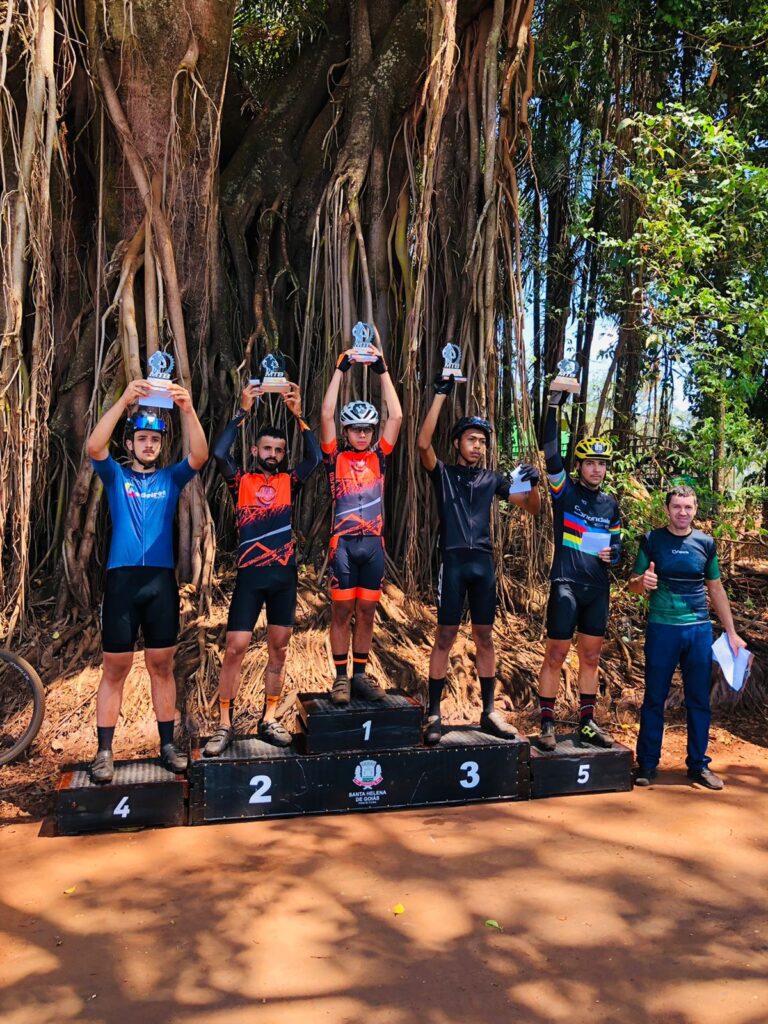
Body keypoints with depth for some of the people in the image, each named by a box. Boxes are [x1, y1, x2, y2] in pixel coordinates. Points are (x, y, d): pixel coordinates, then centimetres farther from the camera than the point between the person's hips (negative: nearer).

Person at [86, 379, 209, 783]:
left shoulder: (171, 479, 10)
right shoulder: (115, 476, 6)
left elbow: (200, 455, -9)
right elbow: (94, 446, -13)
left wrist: (187, 409, -23)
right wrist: (123, 400, -24)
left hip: (162, 580, 2)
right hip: (122, 579, -1)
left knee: (162, 666, 8)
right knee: (115, 669, 2)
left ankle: (167, 744, 17)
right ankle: (104, 752, 10)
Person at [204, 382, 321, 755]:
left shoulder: (288, 482, 8)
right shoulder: (240, 482, 3)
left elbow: (314, 457, -7)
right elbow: (219, 453, -14)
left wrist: (298, 415, -11)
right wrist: (243, 411, -13)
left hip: (284, 574, 3)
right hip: (250, 575, -3)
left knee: (278, 650, 8)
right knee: (235, 648, -5)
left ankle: (268, 720, 20)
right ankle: (224, 725, 5)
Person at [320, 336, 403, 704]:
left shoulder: (378, 458, 10)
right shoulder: (335, 458, 3)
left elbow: (396, 416, 4)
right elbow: (326, 414, -7)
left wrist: (382, 370, 2)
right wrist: (340, 369, -7)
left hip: (373, 543, 3)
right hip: (343, 543, -3)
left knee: (366, 612, 8)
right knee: (342, 611, 2)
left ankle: (360, 676, 18)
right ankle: (341, 677, 10)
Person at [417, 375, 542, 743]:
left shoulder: (492, 479, 12)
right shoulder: (443, 474, 3)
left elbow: (533, 508, 11)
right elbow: (423, 443, -15)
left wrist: (533, 484, -10)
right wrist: (440, 395, -16)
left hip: (484, 563, 3)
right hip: (453, 561, -3)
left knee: (485, 638, 8)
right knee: (445, 637, -1)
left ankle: (488, 713, 16)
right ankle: (433, 714, 6)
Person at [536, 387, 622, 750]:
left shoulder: (610, 504, 12)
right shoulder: (565, 490, -2)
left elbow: (616, 544, 18)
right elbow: (551, 452, -16)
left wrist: (611, 553, -6)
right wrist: (554, 406, -22)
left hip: (598, 588, 5)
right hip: (566, 583, -5)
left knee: (591, 657, 11)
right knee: (556, 654, -4)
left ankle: (587, 724, 21)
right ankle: (547, 724, 6)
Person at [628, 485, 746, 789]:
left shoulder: (705, 543, 8)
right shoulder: (652, 540, 0)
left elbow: (716, 589, 15)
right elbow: (633, 584, 2)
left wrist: (732, 632, 12)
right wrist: (643, 582, -23)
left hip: (700, 629, 3)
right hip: (662, 628, -2)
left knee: (699, 700, 8)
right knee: (654, 698, 3)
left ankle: (698, 764, 20)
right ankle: (647, 765, 13)